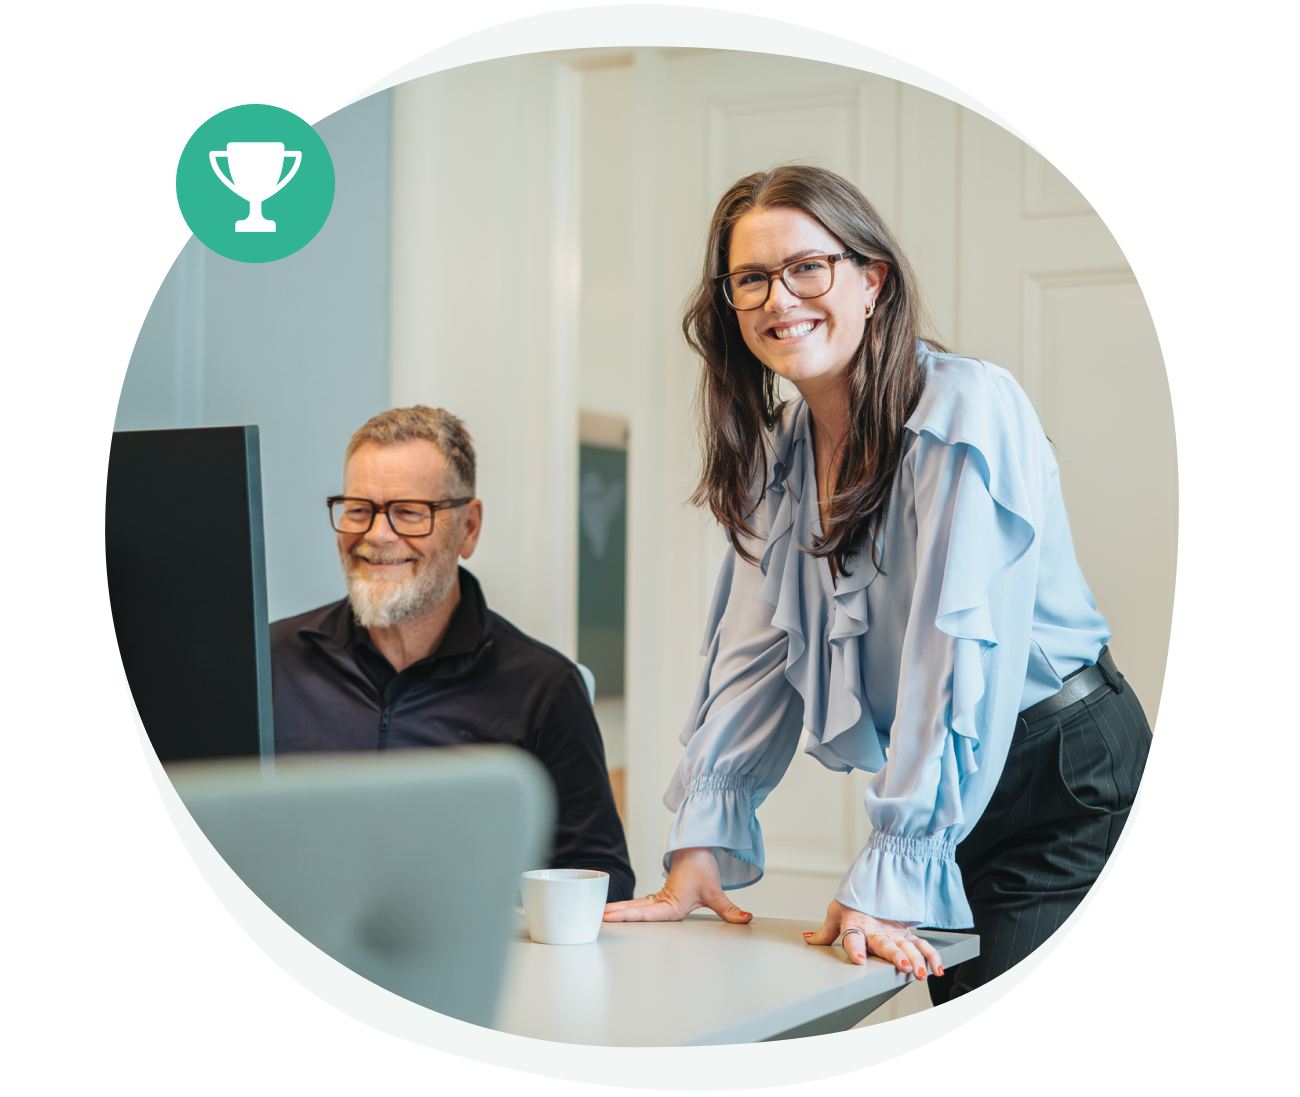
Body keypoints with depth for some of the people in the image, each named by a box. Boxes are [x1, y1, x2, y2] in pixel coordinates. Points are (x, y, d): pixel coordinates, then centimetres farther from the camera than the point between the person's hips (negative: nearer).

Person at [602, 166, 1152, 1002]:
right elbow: (755, 652, 3)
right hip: (946, 788, 6)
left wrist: (891, 878, -29)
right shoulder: (779, 454, 5)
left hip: (1064, 773, -6)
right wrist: (702, 844, -8)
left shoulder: (968, 409, -18)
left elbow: (962, 650, -25)